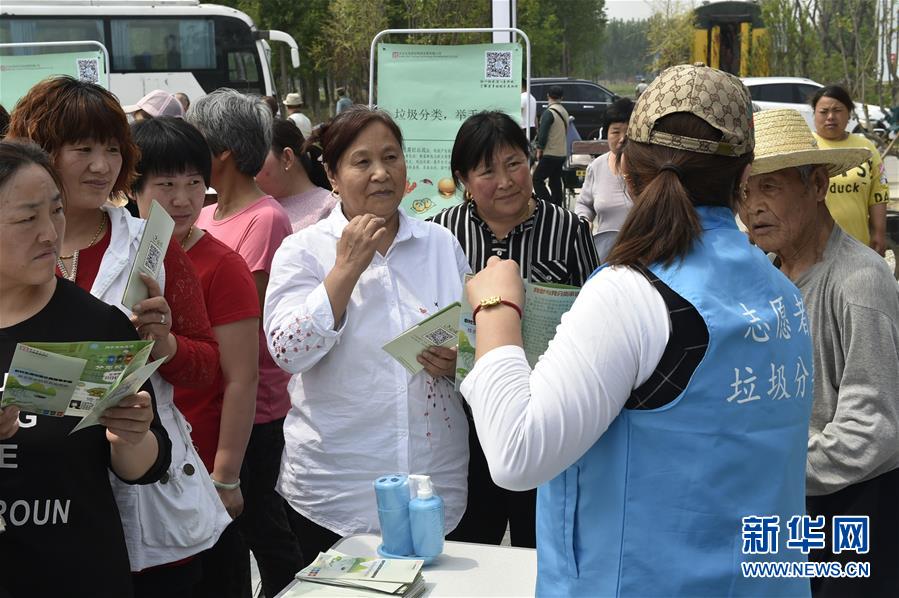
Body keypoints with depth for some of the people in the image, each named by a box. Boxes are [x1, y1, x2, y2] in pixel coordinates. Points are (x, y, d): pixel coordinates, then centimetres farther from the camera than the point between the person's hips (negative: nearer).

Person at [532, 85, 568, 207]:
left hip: (550, 154, -8)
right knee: (555, 181, 14)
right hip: (562, 153, 8)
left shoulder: (549, 112, -15)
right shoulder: (564, 111, 12)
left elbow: (543, 133, -18)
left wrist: (539, 149, -5)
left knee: (537, 179, -4)